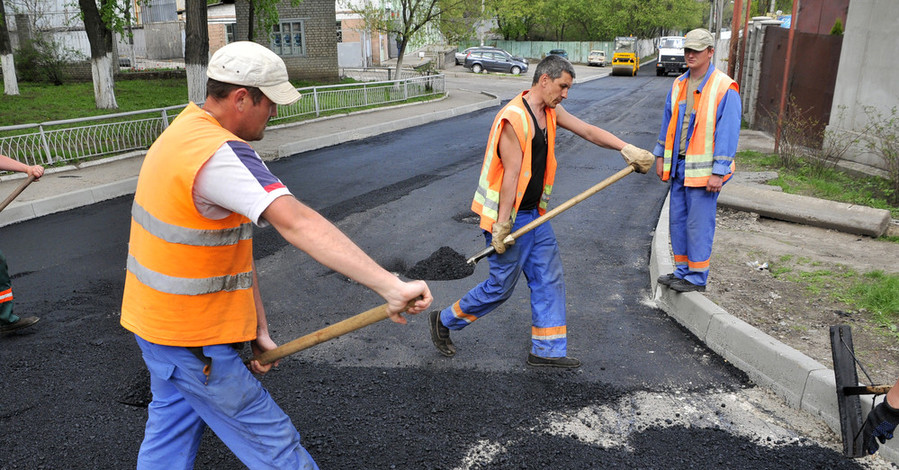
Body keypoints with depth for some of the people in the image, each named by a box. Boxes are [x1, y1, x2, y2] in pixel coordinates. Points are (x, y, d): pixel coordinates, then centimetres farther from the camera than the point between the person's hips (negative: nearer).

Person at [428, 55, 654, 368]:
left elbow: (588, 131, 10)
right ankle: (444, 321, 22)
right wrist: (502, 225, -21)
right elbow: (511, 173, -23)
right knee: (502, 286, 1)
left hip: (533, 213, 9)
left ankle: (546, 350, 20)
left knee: (549, 278, 9)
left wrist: (626, 148, -2)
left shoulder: (550, 111, 9)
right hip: (507, 215, -9)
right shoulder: (514, 118, -20)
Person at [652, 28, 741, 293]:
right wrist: (661, 157, 17)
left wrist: (718, 172, -17)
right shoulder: (678, 85, 11)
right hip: (678, 165, 7)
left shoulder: (725, 88, -10)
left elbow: (728, 132, -13)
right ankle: (682, 271, 26)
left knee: (699, 224, -1)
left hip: (703, 170, -7)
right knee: (677, 220, 13)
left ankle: (697, 278, 11)